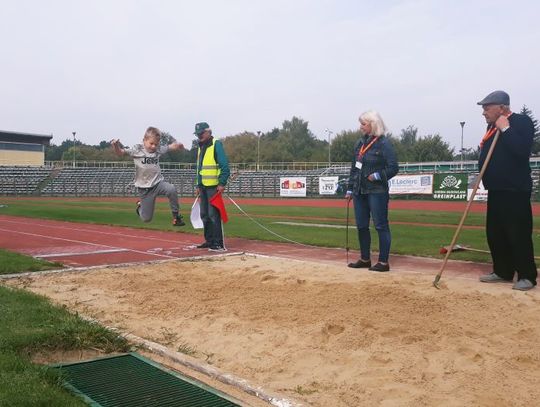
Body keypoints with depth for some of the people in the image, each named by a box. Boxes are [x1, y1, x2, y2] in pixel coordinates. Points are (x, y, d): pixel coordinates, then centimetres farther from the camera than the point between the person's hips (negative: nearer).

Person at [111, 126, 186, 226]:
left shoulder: (158, 150, 5)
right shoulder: (137, 150, -5)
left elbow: (171, 146, 8)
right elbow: (120, 152, -10)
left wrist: (178, 145, -16)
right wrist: (116, 146, -33)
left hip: (158, 183, 2)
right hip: (144, 189, -2)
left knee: (171, 189, -33)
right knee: (146, 218, 4)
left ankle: (176, 215, -15)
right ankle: (140, 205, 40)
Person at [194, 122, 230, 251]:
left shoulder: (216, 145, -8)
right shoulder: (200, 147, 18)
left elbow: (224, 166, -14)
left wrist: (222, 183, -19)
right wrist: (198, 185, 18)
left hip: (214, 186, -9)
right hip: (203, 186, 9)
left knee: (213, 215, -9)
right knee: (205, 215, 11)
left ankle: (218, 243, -5)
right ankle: (209, 241, 20)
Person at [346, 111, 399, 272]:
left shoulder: (383, 143, -8)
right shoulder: (360, 144, 13)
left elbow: (393, 167, -10)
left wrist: (377, 175, -21)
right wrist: (350, 189, 15)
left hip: (377, 192, -7)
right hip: (360, 192, 8)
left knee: (381, 226, -1)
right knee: (361, 226, 12)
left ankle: (383, 262, 5)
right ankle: (365, 259, 24)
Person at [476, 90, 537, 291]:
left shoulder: (522, 122, -10)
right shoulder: (493, 126, 15)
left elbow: (522, 150, -26)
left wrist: (505, 129, -22)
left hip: (515, 190, -9)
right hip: (496, 190, 9)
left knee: (519, 234, -5)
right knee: (494, 233, 11)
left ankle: (527, 276, 5)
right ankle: (502, 271, 23)